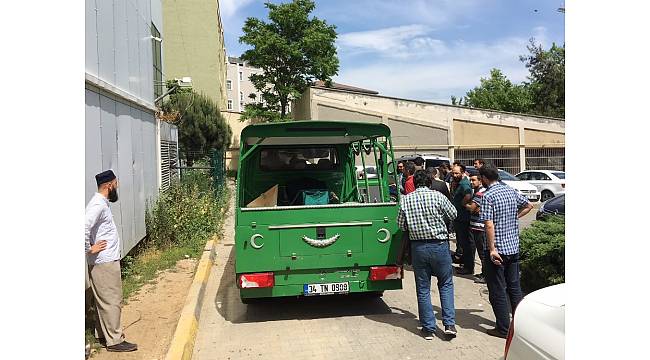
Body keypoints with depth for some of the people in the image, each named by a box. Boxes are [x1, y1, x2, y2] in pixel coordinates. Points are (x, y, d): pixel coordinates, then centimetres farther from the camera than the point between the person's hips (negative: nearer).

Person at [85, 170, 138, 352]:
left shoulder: (101, 203, 12)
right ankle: (114, 340, 7)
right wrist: (90, 249, -22)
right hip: (104, 263, -10)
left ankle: (102, 333, 31)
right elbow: (84, 228, -33)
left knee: (104, 300, 19)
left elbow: (94, 228, 23)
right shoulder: (98, 205, -20)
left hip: (106, 261, 10)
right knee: (112, 301, -2)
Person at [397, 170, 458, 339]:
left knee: (423, 288, 10)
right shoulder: (438, 196, -7)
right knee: (446, 284, 15)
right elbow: (453, 215, 5)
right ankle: (449, 323, 10)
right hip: (439, 245, -1)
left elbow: (401, 225, 3)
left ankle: (428, 328, 15)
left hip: (418, 247, 1)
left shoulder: (406, 200, -2)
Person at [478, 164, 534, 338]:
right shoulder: (511, 191, 6)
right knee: (514, 287, 17)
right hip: (514, 247, 7)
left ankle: (503, 328, 11)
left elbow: (489, 225, -23)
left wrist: (492, 249, -20)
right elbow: (528, 206, 23)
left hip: (497, 250, -7)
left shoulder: (488, 196, -16)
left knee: (497, 291, 4)